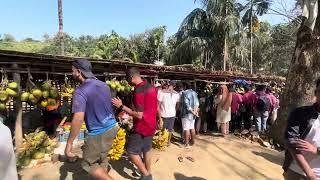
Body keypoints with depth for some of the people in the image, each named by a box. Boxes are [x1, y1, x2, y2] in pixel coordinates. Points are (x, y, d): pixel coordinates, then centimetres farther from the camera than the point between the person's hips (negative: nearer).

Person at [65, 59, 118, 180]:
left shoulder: (80, 92, -19)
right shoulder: (104, 85, 5)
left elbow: (78, 119, -26)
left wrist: (69, 144, -19)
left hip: (99, 133, -7)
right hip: (112, 127, 8)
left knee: (89, 164, 13)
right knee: (102, 158, 25)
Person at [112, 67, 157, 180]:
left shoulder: (138, 91, -25)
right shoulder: (151, 87, 4)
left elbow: (139, 115, -27)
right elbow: (156, 107, 14)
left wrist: (121, 106, -21)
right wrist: (159, 119, 26)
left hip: (142, 127, -9)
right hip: (151, 125, 9)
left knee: (131, 151, 7)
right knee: (147, 150, 22)